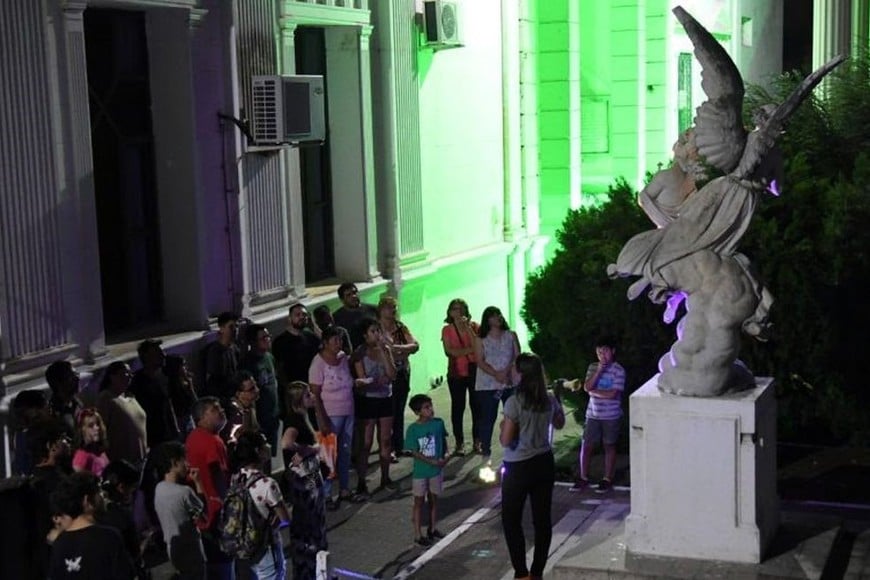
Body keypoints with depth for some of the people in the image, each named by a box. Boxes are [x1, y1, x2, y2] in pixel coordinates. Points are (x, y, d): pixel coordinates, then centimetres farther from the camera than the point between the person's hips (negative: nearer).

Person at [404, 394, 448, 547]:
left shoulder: (438, 423, -6)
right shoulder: (413, 429, -15)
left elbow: (443, 441, 7)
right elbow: (415, 453, -15)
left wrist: (443, 457, -9)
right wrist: (433, 462, -21)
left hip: (436, 470, 3)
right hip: (420, 471, -3)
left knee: (434, 500, 16)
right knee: (419, 502, 6)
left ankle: (432, 529, 33)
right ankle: (418, 535, 14)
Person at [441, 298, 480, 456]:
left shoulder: (474, 326, 2)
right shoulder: (447, 329, 2)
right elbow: (449, 351, -10)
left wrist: (468, 328, -16)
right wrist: (470, 350, -12)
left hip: (474, 371, 0)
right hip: (456, 373, 0)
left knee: (476, 405, 2)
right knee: (457, 407, 1)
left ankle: (477, 441, 11)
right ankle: (459, 443, 6)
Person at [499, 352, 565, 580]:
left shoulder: (514, 402, -18)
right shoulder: (549, 400, 0)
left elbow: (505, 440, -18)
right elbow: (560, 423, 21)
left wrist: (502, 426, 1)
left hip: (518, 467, -5)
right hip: (544, 464, 5)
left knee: (511, 520, 9)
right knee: (542, 519, 12)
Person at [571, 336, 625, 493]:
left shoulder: (618, 370, -12)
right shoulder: (593, 367, 4)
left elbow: (612, 394, -19)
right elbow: (587, 387, -8)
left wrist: (593, 391, -9)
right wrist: (598, 371, -16)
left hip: (611, 415, -4)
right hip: (593, 414, 4)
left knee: (609, 446, 8)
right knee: (586, 445, 5)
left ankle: (607, 479, 19)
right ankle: (583, 478, 16)